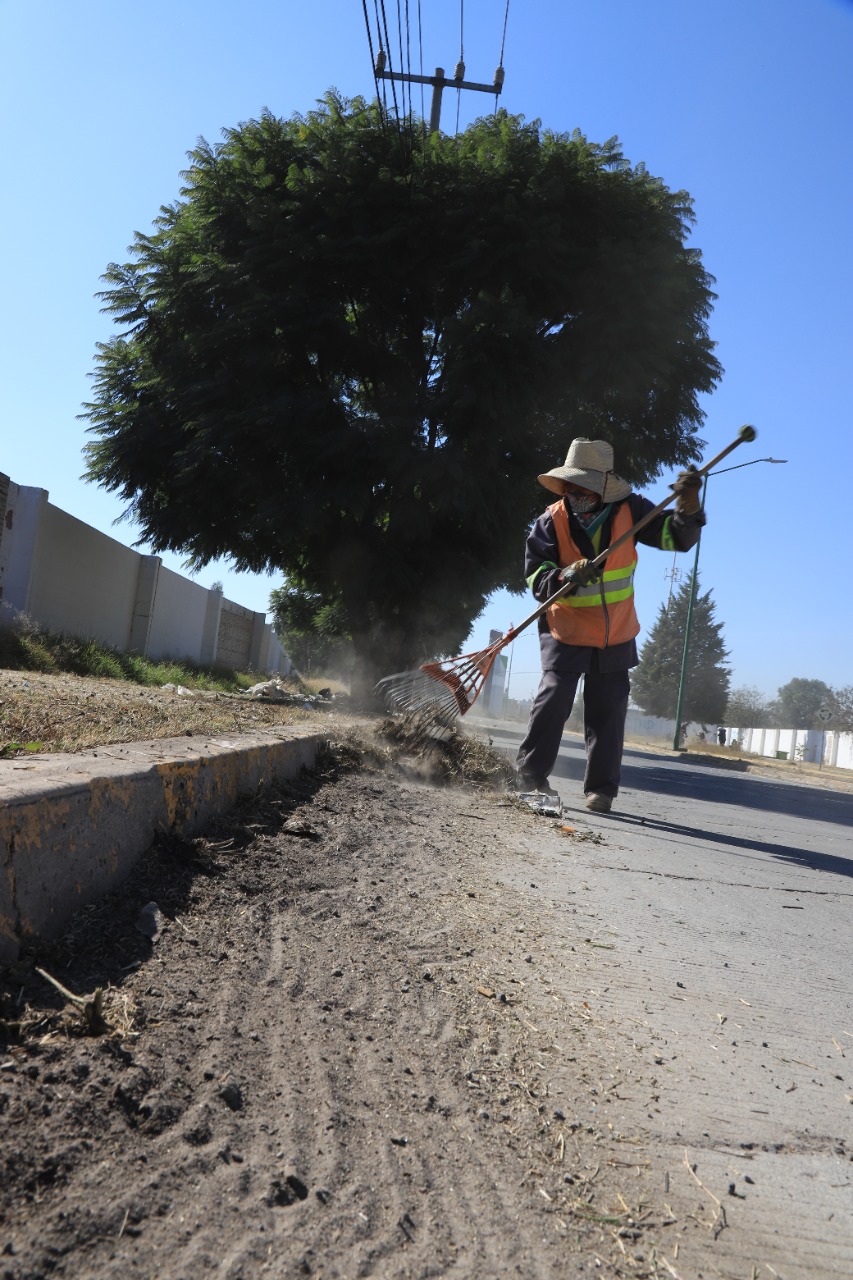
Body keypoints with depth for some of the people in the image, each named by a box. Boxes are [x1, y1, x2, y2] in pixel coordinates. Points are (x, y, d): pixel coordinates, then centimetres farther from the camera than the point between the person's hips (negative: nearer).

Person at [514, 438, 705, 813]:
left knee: (608, 711, 5)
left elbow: (677, 537, -9)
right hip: (566, 630, -2)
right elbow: (536, 577, -19)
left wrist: (688, 505, -28)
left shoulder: (629, 510, -8)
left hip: (616, 633, 2)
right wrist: (566, 575, -38)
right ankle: (530, 773, 3)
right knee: (554, 697, -12)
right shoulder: (551, 521, -12)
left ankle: (601, 788, 15)